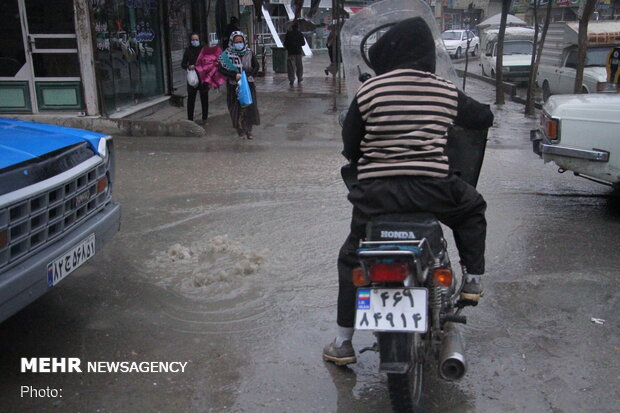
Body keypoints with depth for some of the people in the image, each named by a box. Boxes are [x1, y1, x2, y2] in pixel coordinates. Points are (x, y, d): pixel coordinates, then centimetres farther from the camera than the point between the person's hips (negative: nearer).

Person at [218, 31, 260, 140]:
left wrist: (250, 76, -7)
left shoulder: (249, 53, -1)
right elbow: (221, 70, -7)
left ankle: (248, 131, 13)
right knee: (236, 108, 2)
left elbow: (256, 66, 10)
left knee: (250, 107, 1)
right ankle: (240, 131, 16)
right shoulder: (227, 54, -7)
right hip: (233, 85, -2)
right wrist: (235, 75, -17)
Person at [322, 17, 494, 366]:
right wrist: (456, 116, 41)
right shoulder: (447, 92, 6)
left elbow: (350, 145, 6)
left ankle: (343, 342, 19)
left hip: (377, 191, 0)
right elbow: (485, 118, 21)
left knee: (351, 258, 18)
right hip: (433, 187, 1)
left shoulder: (368, 91, 1)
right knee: (472, 208, 33)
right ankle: (474, 279, 29)